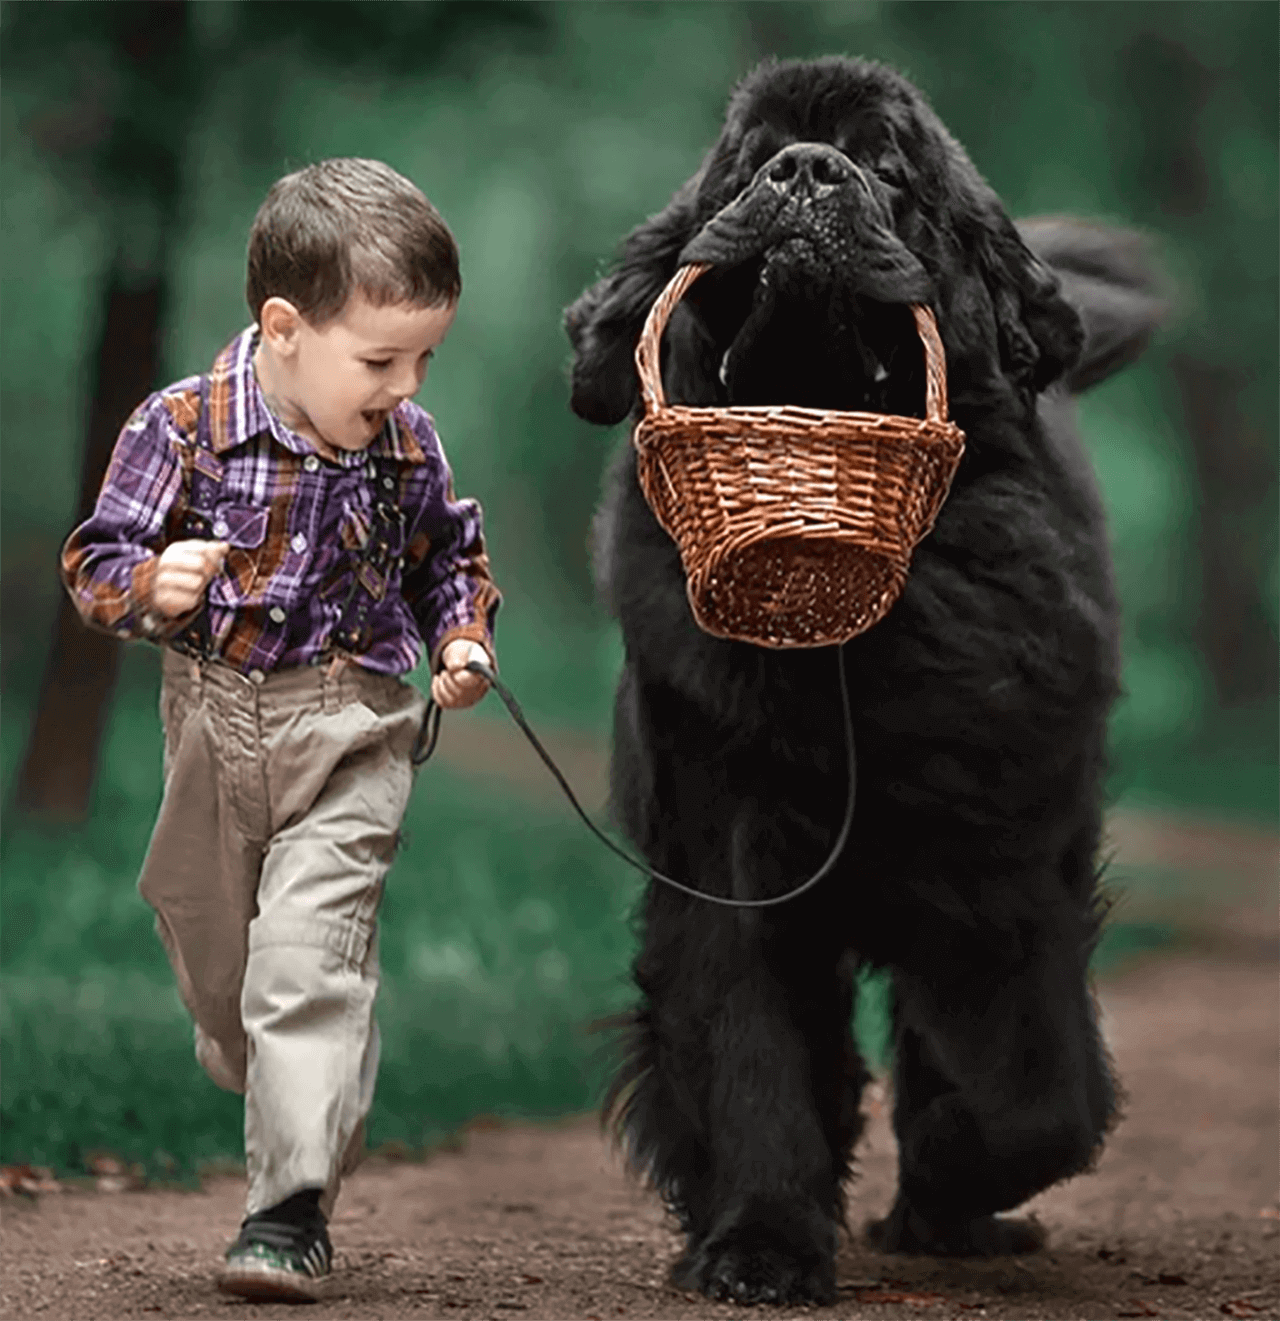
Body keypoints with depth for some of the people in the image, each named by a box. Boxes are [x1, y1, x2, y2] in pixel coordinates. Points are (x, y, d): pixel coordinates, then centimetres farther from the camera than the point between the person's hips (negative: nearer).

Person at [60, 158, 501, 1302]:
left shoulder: (409, 445, -6)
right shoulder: (185, 427, -15)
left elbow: (448, 557, 13)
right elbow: (99, 562, -10)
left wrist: (463, 638, -5)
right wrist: (152, 584, -31)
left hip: (353, 740, -1)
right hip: (214, 729, 1)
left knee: (310, 958, -13)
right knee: (213, 947, 18)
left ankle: (293, 1208, -10)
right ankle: (288, 1103, 46)